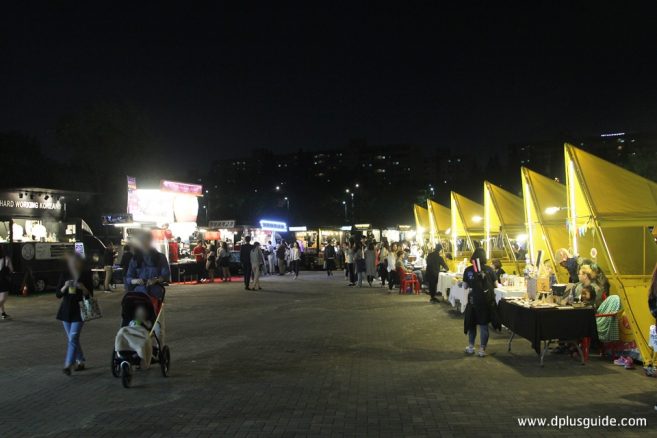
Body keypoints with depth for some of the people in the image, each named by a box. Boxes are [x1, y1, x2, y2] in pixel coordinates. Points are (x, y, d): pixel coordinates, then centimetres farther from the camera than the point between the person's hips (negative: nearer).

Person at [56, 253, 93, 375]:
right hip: (66, 310, 4)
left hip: (79, 310, -4)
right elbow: (58, 294, 2)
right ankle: (80, 362, 26)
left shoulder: (86, 275, -4)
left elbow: (90, 295, -2)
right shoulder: (65, 275, 4)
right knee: (72, 338, 12)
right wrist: (65, 287, -16)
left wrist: (83, 288, -21)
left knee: (73, 338, -14)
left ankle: (68, 365, -16)